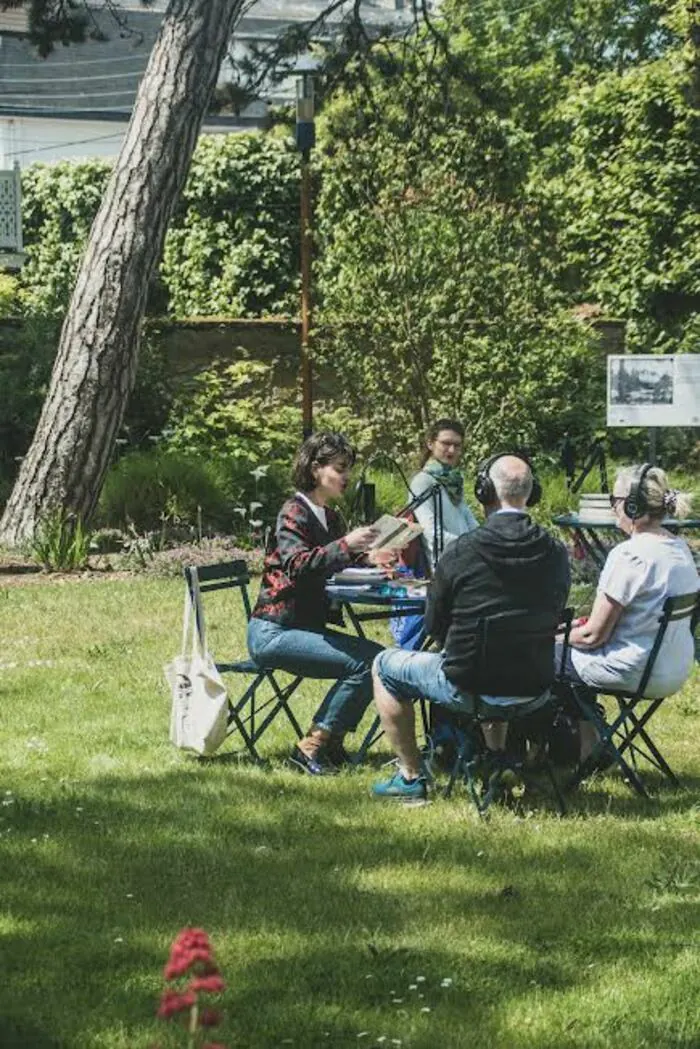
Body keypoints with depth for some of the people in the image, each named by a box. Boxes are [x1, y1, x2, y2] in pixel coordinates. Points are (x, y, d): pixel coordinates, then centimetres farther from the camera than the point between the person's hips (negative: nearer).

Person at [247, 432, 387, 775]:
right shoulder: (293, 513, -11)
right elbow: (297, 566, -27)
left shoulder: (330, 517, 15)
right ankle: (311, 747, -14)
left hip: (308, 627, 9)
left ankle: (331, 742, 0)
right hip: (273, 631, -9)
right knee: (361, 663, -23)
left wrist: (368, 559, 2)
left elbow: (336, 567, 22)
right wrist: (345, 546, -38)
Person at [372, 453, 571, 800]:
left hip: (468, 689, -5)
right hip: (533, 693, 5)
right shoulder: (555, 552, -6)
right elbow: (554, 616, 8)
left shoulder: (461, 552, -16)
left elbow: (434, 626, -4)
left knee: (385, 665, 21)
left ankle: (410, 776, 22)